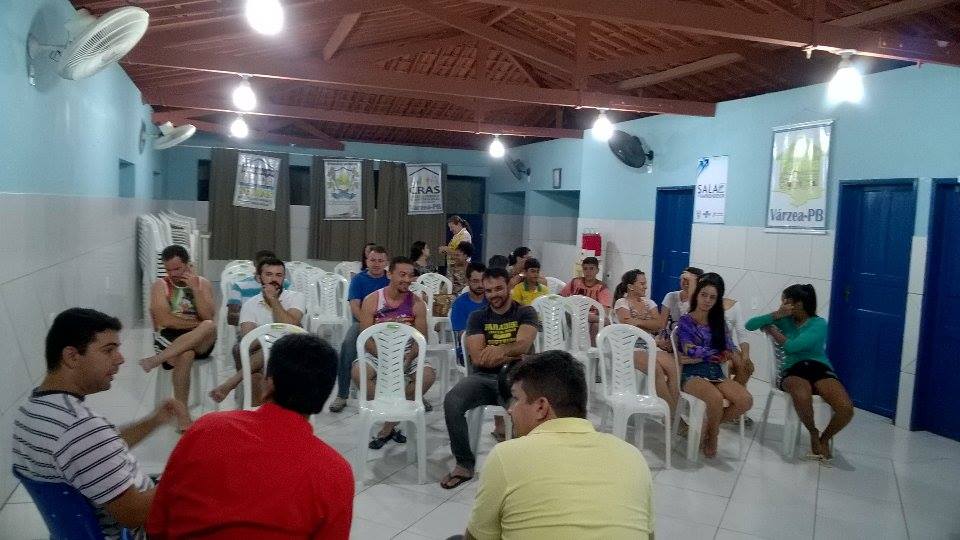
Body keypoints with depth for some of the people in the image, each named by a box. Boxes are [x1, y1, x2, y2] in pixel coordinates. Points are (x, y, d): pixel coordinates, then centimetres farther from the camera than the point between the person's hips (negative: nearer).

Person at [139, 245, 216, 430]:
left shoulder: (203, 284, 11)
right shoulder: (161, 285, 5)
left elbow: (208, 316, -4)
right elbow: (165, 320, -9)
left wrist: (195, 289, -10)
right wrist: (197, 323, -7)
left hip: (201, 343, 2)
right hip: (168, 339, -2)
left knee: (210, 326, -34)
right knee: (185, 354, -38)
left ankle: (156, 359, -32)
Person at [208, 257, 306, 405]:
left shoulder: (296, 297, 2)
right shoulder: (250, 304, 8)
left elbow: (289, 327, -16)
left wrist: (273, 299, -10)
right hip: (258, 357, 2)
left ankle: (231, 382, -33)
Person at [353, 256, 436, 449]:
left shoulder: (416, 303, -1)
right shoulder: (372, 300, -5)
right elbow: (366, 338, -8)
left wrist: (407, 360, -19)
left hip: (407, 355, 1)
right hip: (377, 354, -1)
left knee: (429, 375, -27)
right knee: (357, 372, -32)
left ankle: (387, 428, -12)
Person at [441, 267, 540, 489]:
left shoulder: (526, 313, 9)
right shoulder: (477, 317, 13)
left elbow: (523, 345, -10)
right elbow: (477, 358, 0)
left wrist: (499, 350, -31)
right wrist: (513, 355, -7)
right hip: (483, 377, 2)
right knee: (451, 401, -28)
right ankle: (464, 464, -13)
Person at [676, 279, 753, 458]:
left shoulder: (719, 323, 15)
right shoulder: (685, 321, 3)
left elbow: (732, 351, 3)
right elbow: (689, 351, -11)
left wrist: (699, 355, -13)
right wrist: (717, 354, -2)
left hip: (716, 372, 5)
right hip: (692, 373, -5)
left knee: (746, 401, -21)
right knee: (716, 398, -35)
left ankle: (709, 426, 2)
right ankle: (712, 434, -2)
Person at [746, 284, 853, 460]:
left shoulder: (819, 324, 0)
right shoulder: (785, 320, 11)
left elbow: (792, 346, -13)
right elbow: (750, 325, 3)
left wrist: (773, 331, 3)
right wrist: (776, 315, -4)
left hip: (819, 367, 0)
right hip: (793, 370, 1)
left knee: (846, 408, -27)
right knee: (802, 396, -38)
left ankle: (824, 438, 7)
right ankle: (813, 433, -4)